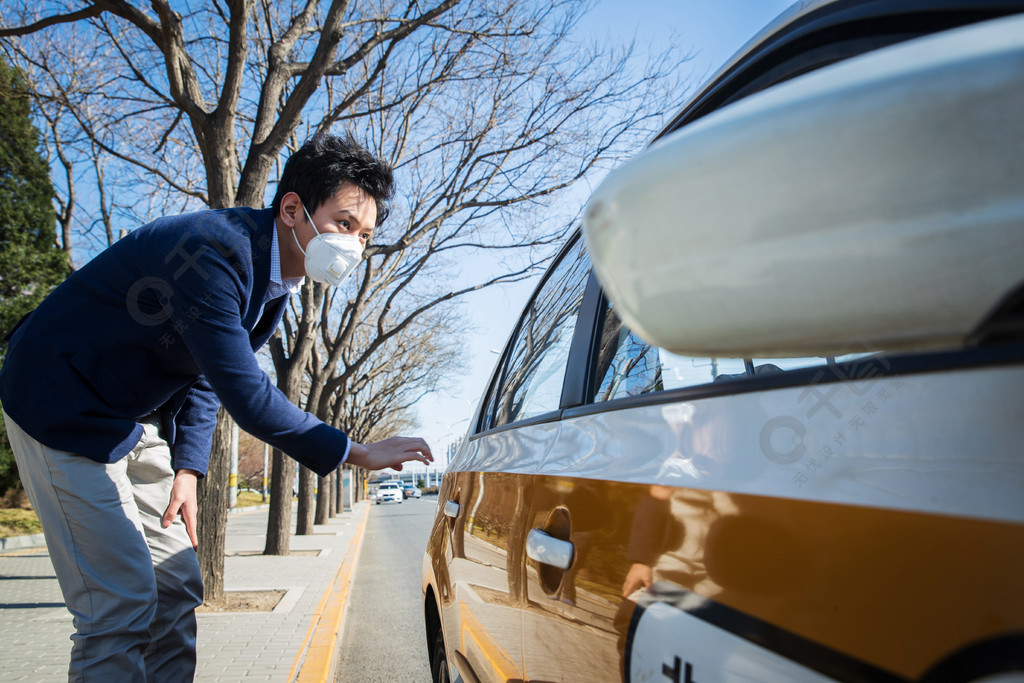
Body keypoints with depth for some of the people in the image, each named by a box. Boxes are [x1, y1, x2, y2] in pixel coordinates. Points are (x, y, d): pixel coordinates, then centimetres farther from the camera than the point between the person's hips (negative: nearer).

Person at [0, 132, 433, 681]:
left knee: (177, 586, 8)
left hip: (135, 421, 9)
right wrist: (360, 453, -27)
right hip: (64, 408, -8)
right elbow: (246, 395, -33)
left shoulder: (276, 276, 0)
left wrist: (187, 469, -4)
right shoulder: (217, 249, -30)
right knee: (121, 603, -11)